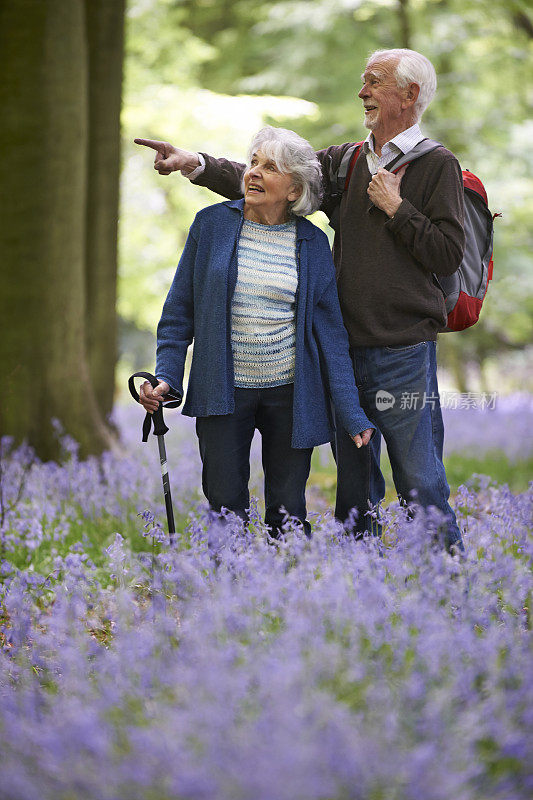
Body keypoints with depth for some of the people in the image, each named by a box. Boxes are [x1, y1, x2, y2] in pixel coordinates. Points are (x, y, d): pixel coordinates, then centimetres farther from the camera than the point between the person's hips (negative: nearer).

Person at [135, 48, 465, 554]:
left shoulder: (437, 166, -2)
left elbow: (449, 255, -9)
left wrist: (395, 207, -11)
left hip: (403, 349, -6)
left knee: (420, 483, -5)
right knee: (354, 483, 13)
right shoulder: (346, 161, 13)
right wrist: (195, 164, -3)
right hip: (344, 348, 6)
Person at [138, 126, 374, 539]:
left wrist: (352, 413, -4)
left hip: (290, 392, 0)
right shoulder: (211, 224, 0)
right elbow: (179, 311, 5)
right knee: (226, 509, 1)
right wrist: (166, 378, -8)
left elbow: (330, 331, 1)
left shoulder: (313, 243, 1)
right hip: (223, 393, 0)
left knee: (288, 514, 5)